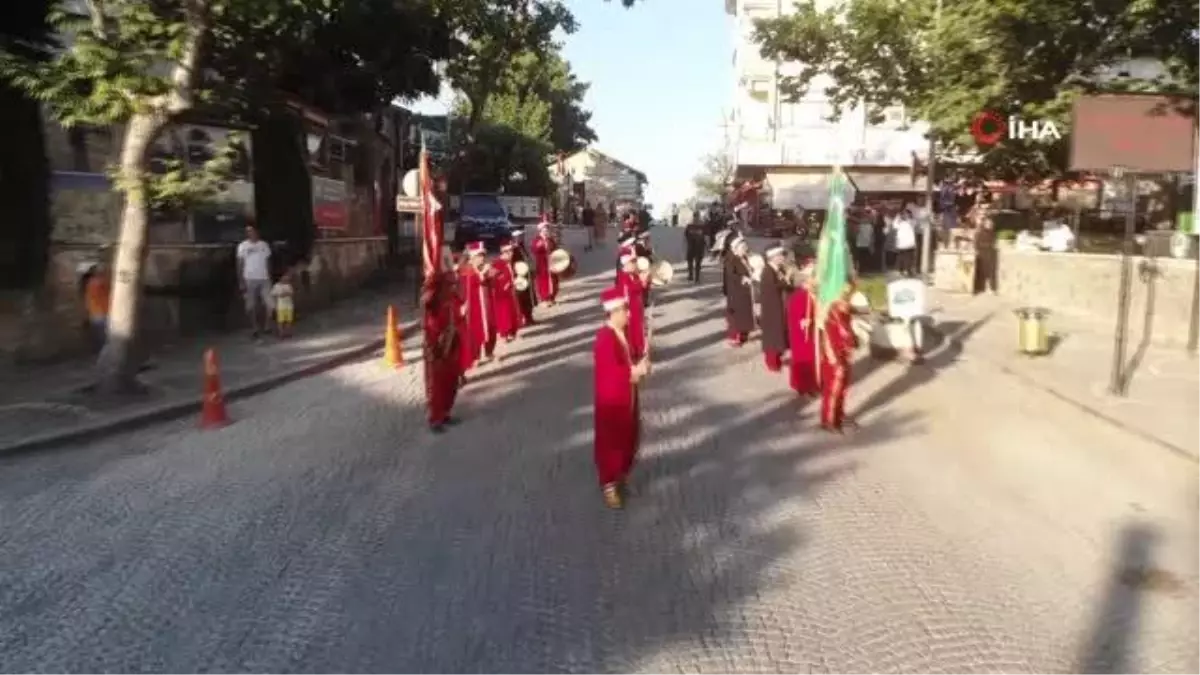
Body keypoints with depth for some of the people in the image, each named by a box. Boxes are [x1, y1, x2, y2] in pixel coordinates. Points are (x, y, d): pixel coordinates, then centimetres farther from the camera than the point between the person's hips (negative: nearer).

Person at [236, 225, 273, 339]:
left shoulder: (264, 245, 7)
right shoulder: (243, 246, 0)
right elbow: (240, 264, -1)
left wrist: (270, 277, 6)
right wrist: (241, 281, -8)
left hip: (264, 278, 2)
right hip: (249, 279, -2)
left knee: (267, 304, -1)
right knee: (251, 306, 2)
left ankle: (264, 326, 15)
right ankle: (254, 329, 10)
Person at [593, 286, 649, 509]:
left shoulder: (622, 332, 4)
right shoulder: (605, 338, -24)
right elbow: (609, 371, -29)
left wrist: (639, 365, -5)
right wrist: (633, 371, -27)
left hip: (626, 397, 9)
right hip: (611, 400, -9)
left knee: (628, 438, 20)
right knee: (610, 442, 4)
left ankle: (622, 475, 38)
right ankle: (609, 486, 16)